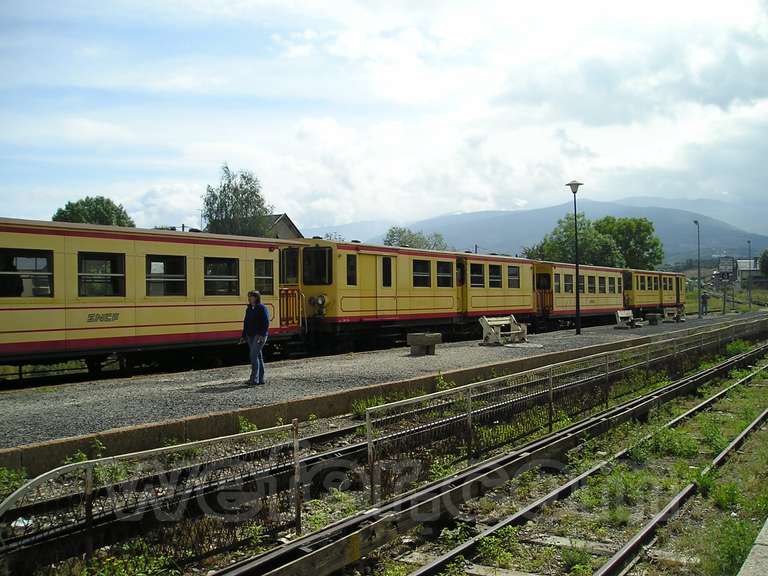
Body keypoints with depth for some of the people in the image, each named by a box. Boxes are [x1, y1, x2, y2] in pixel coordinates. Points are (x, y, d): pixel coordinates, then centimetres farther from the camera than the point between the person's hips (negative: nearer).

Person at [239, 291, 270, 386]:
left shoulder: (262, 308, -8)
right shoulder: (248, 309, 14)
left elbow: (266, 323, -15)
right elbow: (246, 323, 19)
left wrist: (261, 335, -23)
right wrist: (243, 336, 14)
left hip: (260, 336, -7)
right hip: (250, 336, 8)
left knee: (254, 355, -16)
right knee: (258, 357, 10)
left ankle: (254, 379, -15)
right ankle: (261, 380, 14)